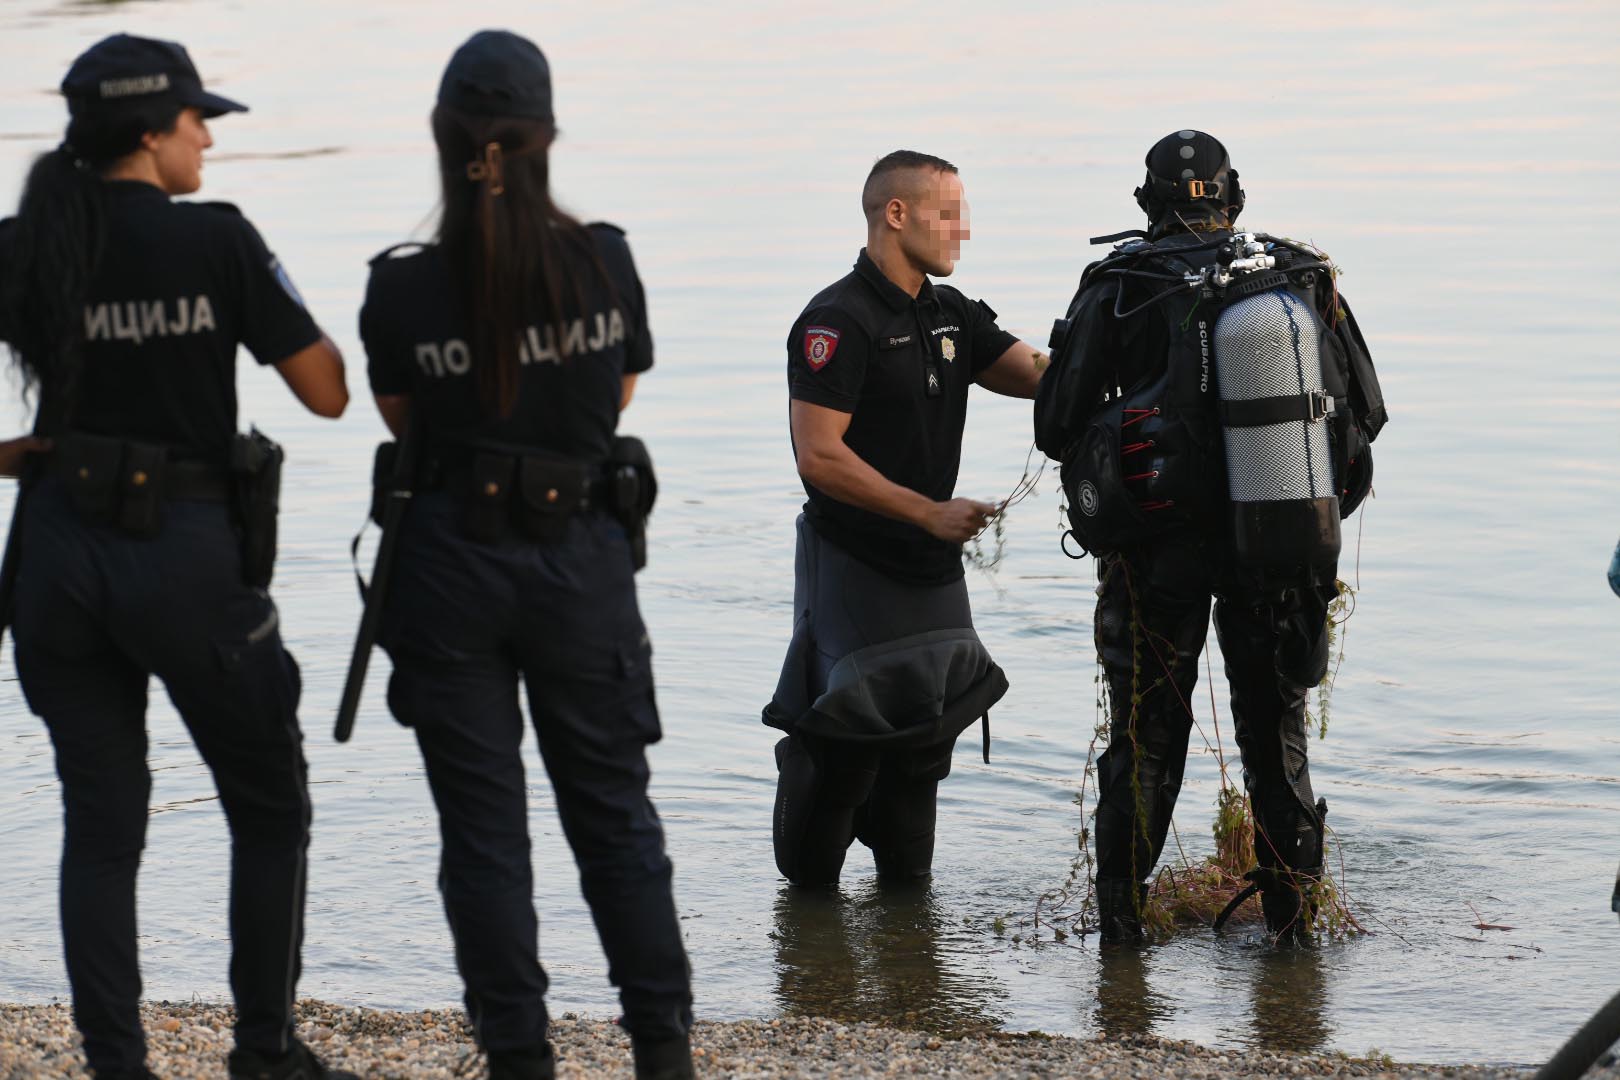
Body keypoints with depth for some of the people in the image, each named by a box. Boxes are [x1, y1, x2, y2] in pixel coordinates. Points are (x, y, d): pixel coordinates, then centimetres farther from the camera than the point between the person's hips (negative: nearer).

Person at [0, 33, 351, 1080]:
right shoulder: (215, 240, -11)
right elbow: (326, 393, -7)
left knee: (102, 826, 11)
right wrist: (278, 304, 11)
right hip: (187, 554, -4)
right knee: (270, 807, 14)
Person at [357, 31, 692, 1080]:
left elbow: (402, 422, 6)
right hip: (580, 554, 1)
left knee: (482, 825, 6)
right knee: (613, 807, 13)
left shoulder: (403, 288, -10)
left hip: (452, 568, -1)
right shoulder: (605, 263, -7)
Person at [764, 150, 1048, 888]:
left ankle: (904, 879, 27)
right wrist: (930, 511, -20)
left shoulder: (952, 316, 11)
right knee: (841, 744, -4)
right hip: (853, 568, -8)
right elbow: (819, 456, -21)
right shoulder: (839, 321, -15)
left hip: (933, 566, 8)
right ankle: (807, 892, 12)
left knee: (925, 730, 13)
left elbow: (1042, 375, 3)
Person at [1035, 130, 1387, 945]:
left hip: (1162, 542, -2)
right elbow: (1366, 412, 4)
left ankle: (1121, 917, 14)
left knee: (1146, 734, 12)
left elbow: (1056, 427, -8)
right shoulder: (1304, 280, -3)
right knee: (1275, 728, 17)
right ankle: (1293, 914, 20)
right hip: (1290, 543, 2)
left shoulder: (1117, 290, -10)